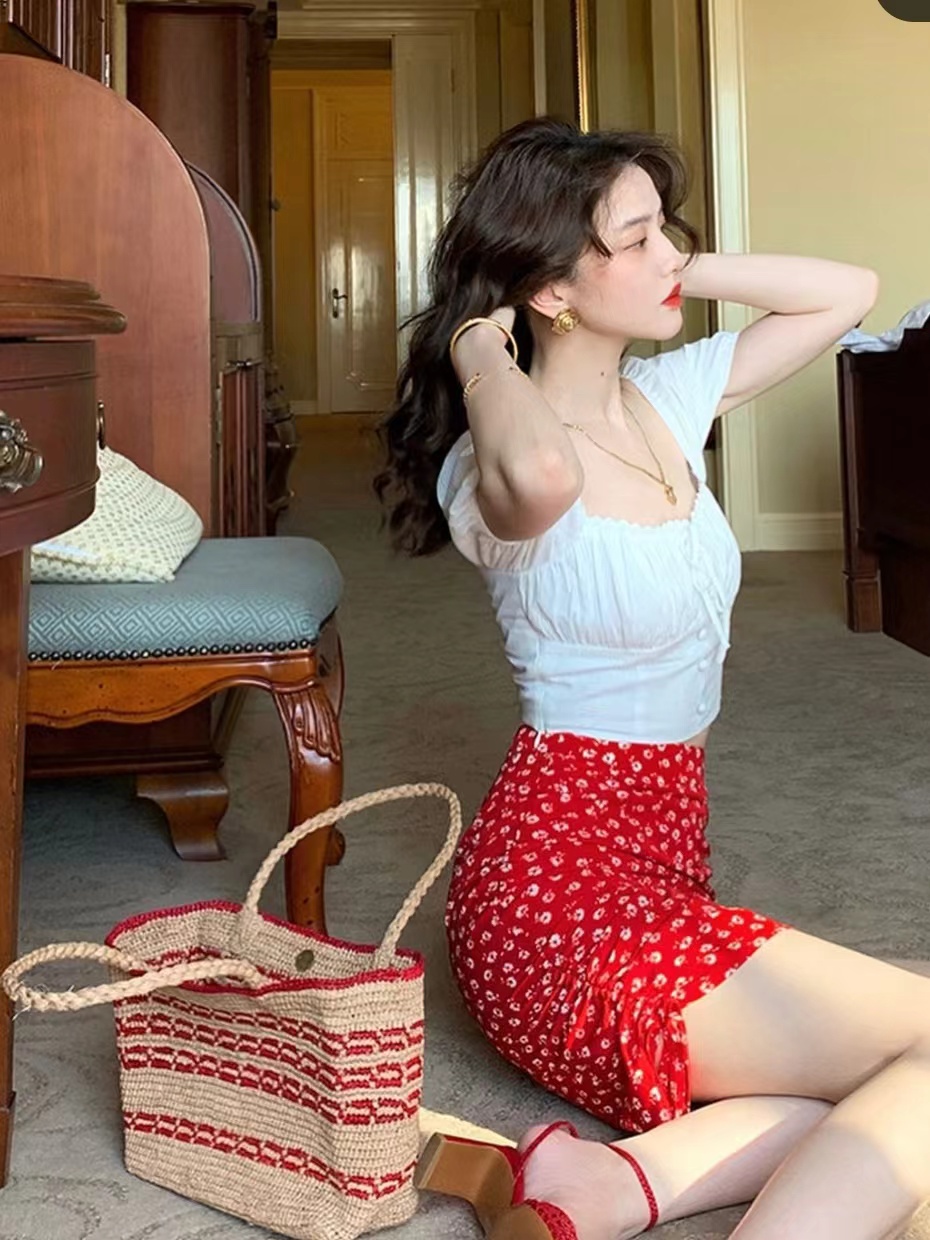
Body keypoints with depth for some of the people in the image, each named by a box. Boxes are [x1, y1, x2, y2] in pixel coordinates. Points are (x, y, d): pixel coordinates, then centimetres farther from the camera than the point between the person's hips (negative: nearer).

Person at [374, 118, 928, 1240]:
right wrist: (479, 347, -21)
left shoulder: (668, 397, 7)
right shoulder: (501, 473, -16)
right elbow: (537, 470, -43)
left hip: (657, 854, 9)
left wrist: (676, 271, 5)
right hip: (563, 884, -8)